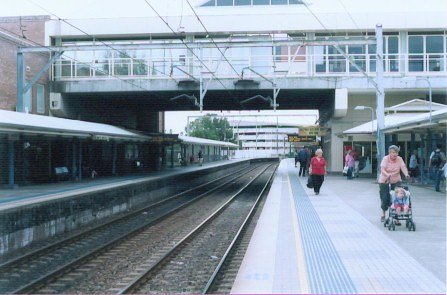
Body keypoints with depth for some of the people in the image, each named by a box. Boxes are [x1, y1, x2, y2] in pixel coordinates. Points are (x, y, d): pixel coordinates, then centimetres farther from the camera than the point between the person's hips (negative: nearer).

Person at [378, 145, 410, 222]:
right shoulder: (385, 158, -9)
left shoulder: (399, 159, -1)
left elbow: (403, 167, -14)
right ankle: (383, 214, 23)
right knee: (385, 198, 0)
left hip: (396, 181, 2)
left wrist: (406, 174, -35)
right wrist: (388, 175, -38)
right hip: (384, 181, -2)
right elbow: (382, 169, -19)